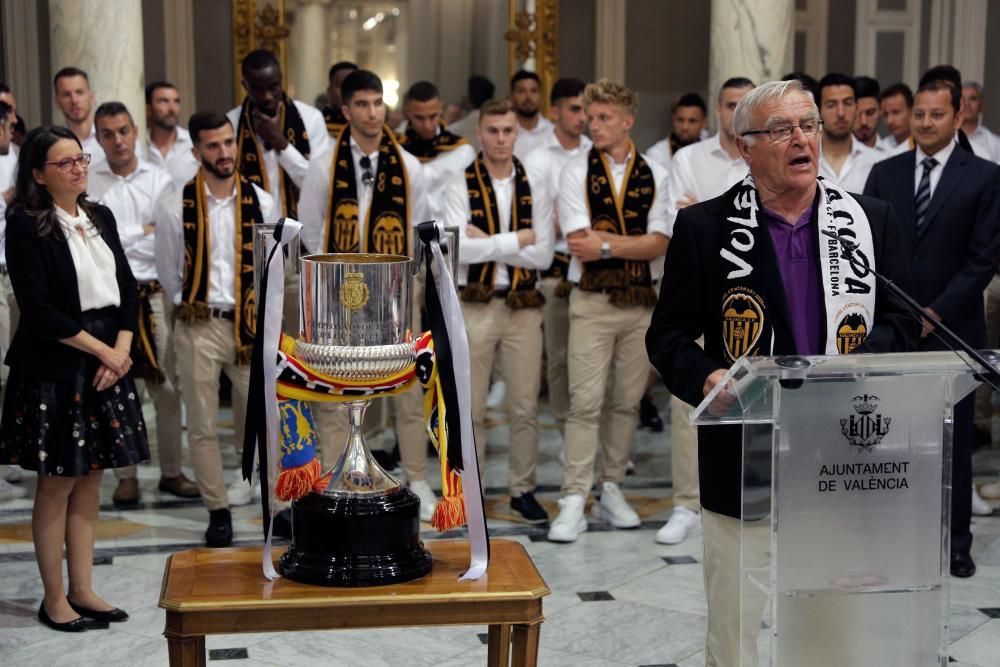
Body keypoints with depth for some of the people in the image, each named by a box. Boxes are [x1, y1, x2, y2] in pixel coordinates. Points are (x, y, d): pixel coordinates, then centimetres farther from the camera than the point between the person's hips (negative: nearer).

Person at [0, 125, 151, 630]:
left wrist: (121, 350, -5)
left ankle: (82, 589, 20)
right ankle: (54, 599, 14)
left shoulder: (100, 218, 10)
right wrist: (100, 349, -12)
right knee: (57, 484, 2)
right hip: (54, 370, -6)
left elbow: (127, 287, 9)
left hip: (108, 362, 6)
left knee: (91, 480, 10)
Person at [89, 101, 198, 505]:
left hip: (155, 294, 1)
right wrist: (145, 233, -6)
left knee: (167, 386, 3)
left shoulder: (161, 181, 6)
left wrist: (123, 238, -9)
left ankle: (172, 471, 14)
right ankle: (126, 476, 13)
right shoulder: (86, 184, 2)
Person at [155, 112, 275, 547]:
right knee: (203, 427, 6)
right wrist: (189, 309, 7)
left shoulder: (261, 203, 0)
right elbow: (168, 272, 5)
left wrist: (259, 312, 8)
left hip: (251, 325, 1)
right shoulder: (175, 206, -4)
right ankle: (218, 511, 17)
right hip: (198, 327, 0)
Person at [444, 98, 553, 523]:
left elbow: (543, 255, -6)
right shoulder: (460, 185, -1)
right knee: (471, 408, 6)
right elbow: (459, 248, -15)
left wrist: (487, 242, -12)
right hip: (474, 306, -2)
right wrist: (516, 240, -11)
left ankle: (523, 490, 20)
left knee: (525, 407, 7)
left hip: (523, 307, 2)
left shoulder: (535, 188, 5)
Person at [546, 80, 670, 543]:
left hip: (642, 302, 2)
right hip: (592, 301, -2)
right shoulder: (576, 172, 2)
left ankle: (611, 491, 21)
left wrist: (605, 242, -12)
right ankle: (573, 503, -4)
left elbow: (659, 244, -6)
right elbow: (578, 241, -9)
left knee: (626, 402, 9)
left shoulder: (655, 175, 4)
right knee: (585, 403, -6)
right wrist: (633, 241, -9)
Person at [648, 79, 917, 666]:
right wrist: (708, 379, -17)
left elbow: (902, 326, 5)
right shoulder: (704, 227, 2)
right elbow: (667, 336, 3)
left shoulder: (872, 221, 8)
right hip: (745, 460, -1)